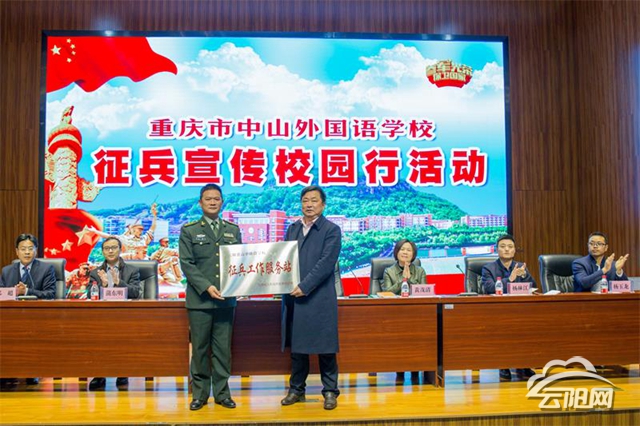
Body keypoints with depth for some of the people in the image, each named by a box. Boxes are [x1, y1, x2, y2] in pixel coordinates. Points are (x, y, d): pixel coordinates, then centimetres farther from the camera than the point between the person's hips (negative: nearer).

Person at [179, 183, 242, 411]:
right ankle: (200, 393, 16)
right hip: (200, 299, -2)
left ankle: (222, 393, 17)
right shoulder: (189, 230, 4)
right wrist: (206, 287, -15)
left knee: (223, 348, 7)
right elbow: (187, 264, -4)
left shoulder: (233, 230, 12)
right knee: (200, 348, 4)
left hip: (226, 299, 2)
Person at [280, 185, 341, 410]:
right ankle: (296, 389, 25)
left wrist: (304, 287, -17)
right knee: (296, 346, 12)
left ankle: (330, 391, 16)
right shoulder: (293, 228, 14)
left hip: (319, 298, -5)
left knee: (325, 346, 2)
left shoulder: (331, 230, -3)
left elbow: (326, 263, -12)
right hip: (293, 296, 5)